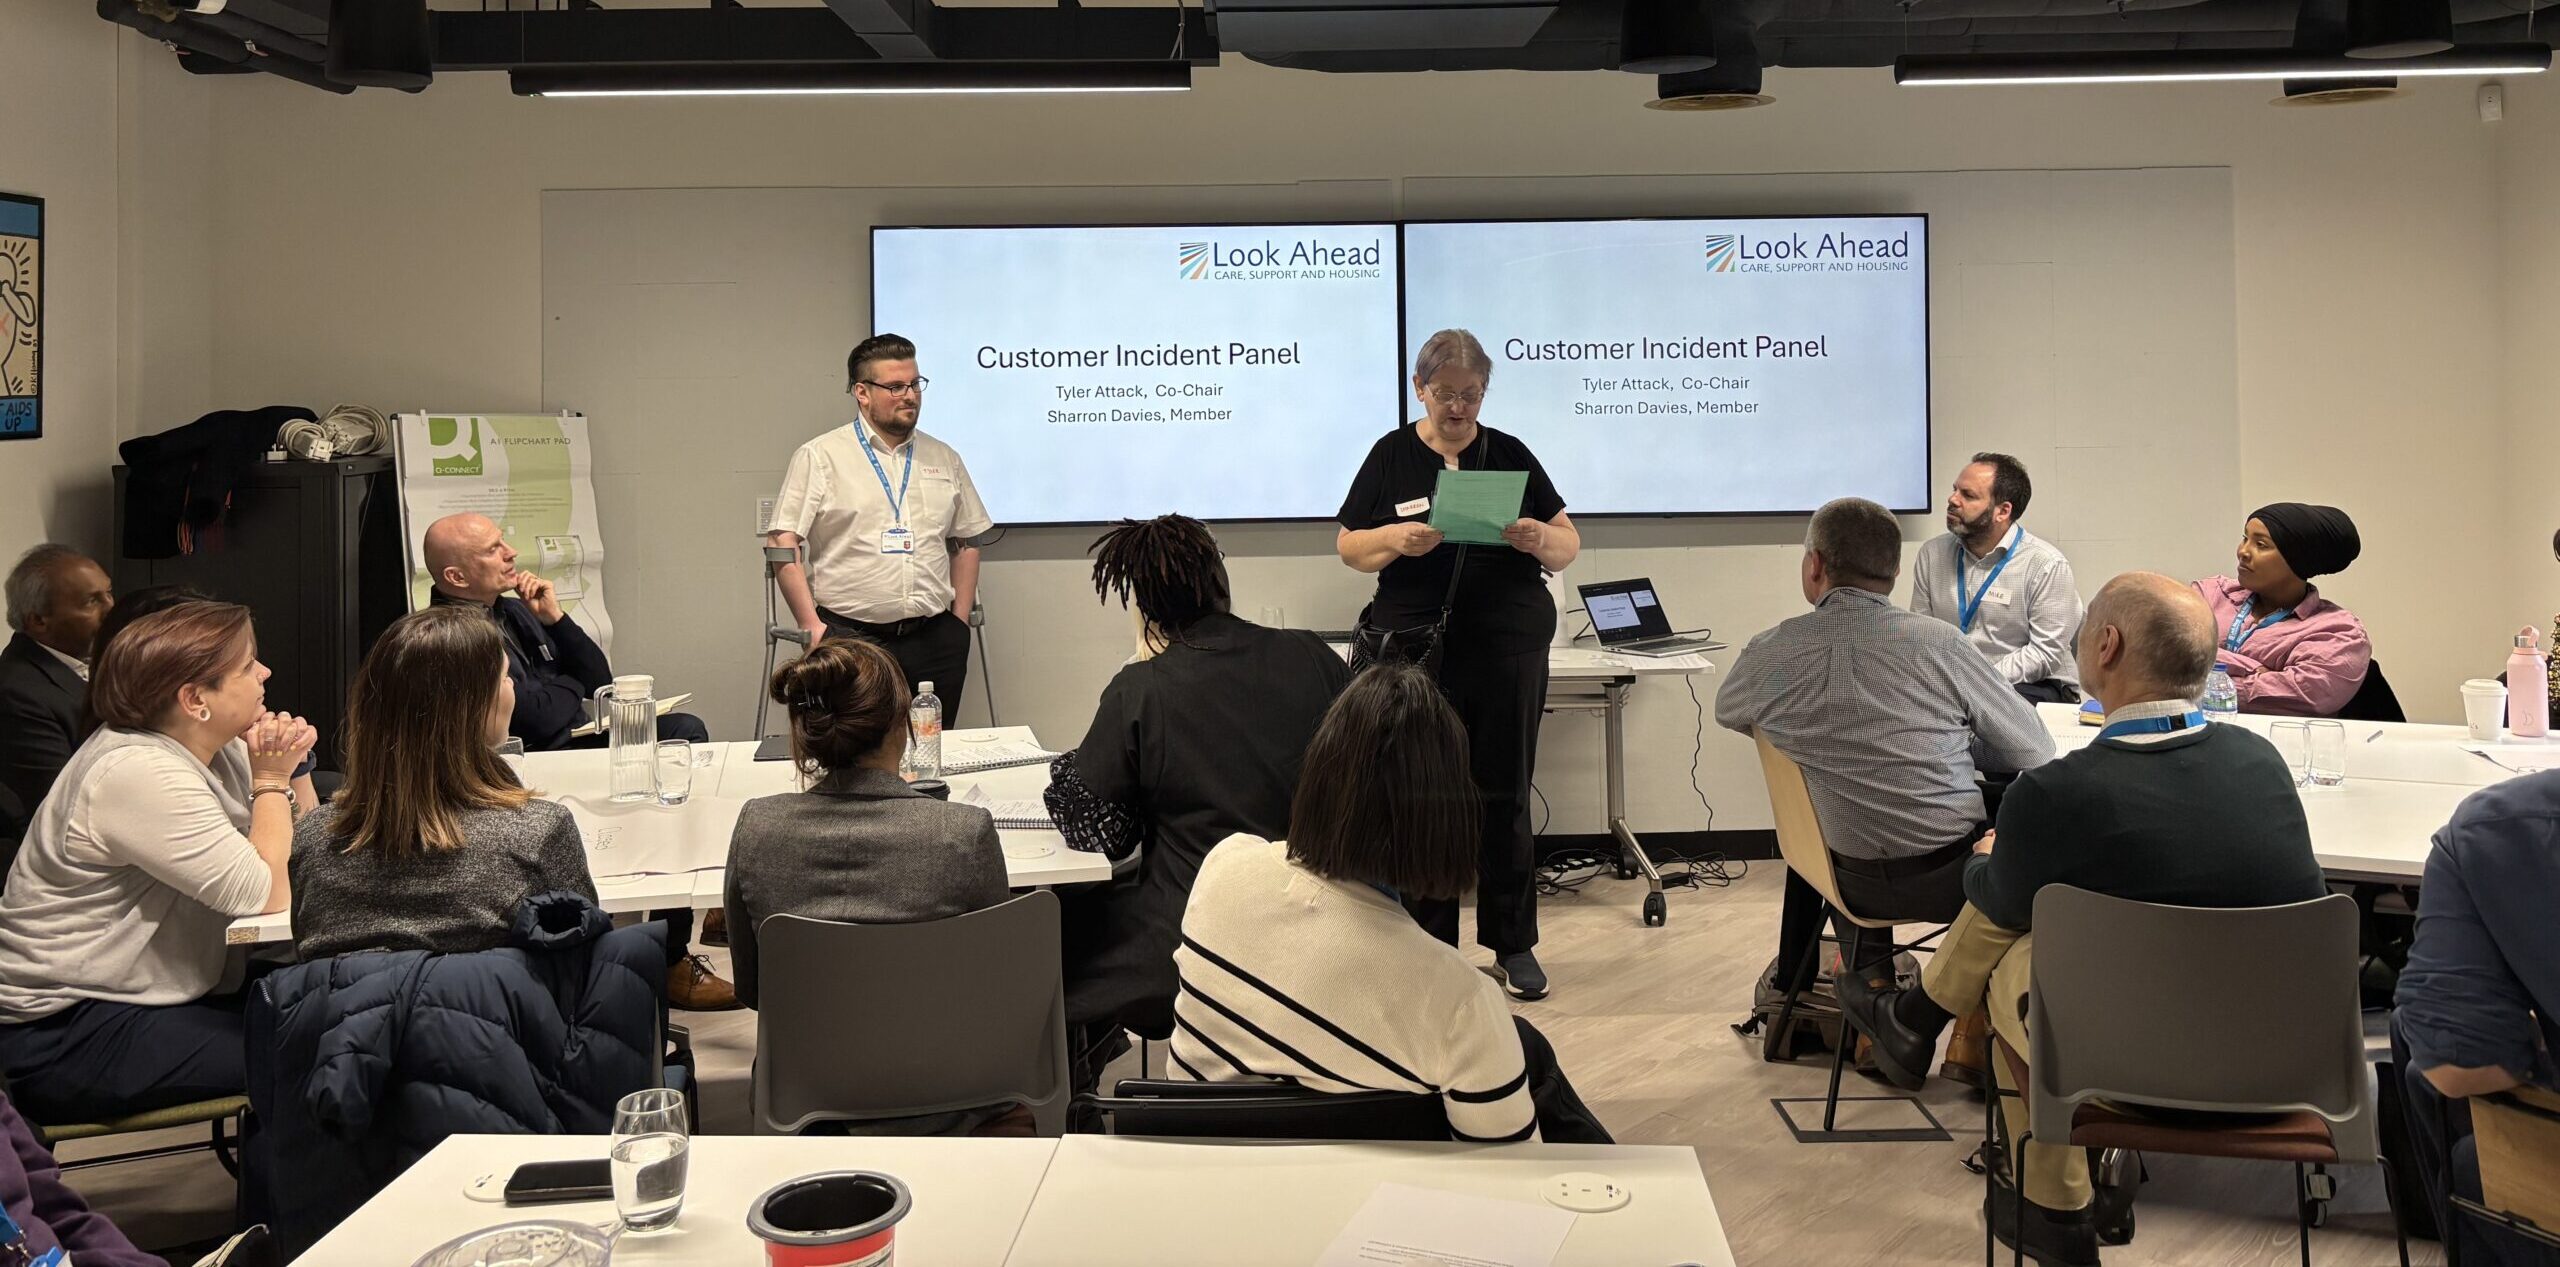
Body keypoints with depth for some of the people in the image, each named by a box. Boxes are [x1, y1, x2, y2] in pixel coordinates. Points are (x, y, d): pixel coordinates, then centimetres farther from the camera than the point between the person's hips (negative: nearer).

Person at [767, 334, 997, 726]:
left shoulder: (944, 459, 14)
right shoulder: (819, 457, 1)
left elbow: (967, 542, 19)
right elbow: (783, 543, -4)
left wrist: (959, 621, 10)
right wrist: (811, 626, -9)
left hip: (934, 640, 4)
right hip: (849, 639, -4)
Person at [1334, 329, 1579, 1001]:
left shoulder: (1510, 454, 7)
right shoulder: (1391, 455, 4)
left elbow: (1568, 546, 8)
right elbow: (1347, 545, 4)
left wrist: (1541, 539, -15)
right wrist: (1395, 538, -16)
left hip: (1509, 648, 1)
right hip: (1417, 650, -1)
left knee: (1505, 796, 5)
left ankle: (1513, 944, 16)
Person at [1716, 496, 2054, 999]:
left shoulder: (1767, 656, -10)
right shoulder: (1939, 643, -16)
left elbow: (1727, 713, 14)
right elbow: (2036, 752, -6)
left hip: (1855, 883, 2)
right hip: (1954, 876, -2)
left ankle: (1794, 979, 47)